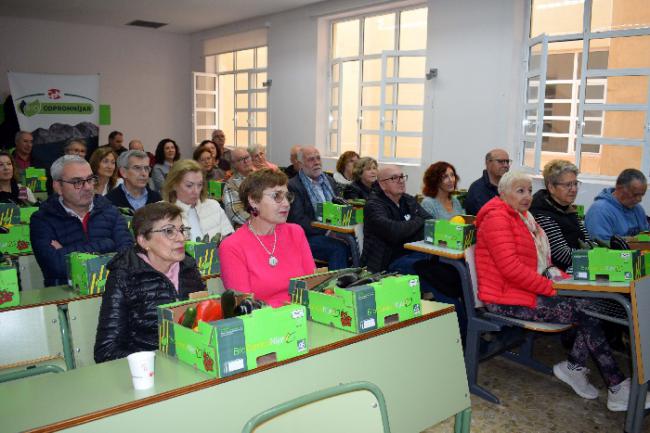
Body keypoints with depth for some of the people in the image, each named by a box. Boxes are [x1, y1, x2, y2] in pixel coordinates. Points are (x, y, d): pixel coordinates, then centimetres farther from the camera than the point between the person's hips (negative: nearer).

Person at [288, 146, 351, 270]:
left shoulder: (329, 181, 20)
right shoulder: (293, 186, -2)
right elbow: (299, 220, -11)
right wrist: (325, 230, -20)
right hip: (310, 236, -6)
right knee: (339, 248, -31)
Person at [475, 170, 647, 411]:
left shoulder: (524, 217, 18)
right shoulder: (497, 218, -14)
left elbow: (539, 260, 21)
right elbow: (510, 267, -23)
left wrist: (561, 277, 2)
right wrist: (551, 288, -19)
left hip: (532, 288, 9)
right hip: (507, 299, -9)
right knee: (586, 312, -16)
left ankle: (574, 366, -4)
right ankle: (617, 388, -8)